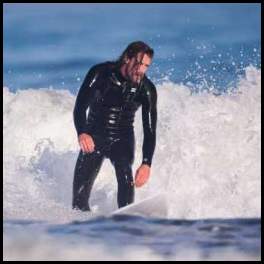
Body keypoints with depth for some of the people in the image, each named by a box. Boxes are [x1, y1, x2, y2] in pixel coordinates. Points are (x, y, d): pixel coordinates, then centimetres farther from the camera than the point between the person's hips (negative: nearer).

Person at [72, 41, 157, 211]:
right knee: (80, 194, -8)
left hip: (122, 141, 0)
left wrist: (147, 164, -27)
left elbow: (150, 130, -13)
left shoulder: (147, 90, -12)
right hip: (93, 138, 0)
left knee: (125, 176, -29)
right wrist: (82, 133, -43)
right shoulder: (100, 73, -16)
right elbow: (80, 107, -22)